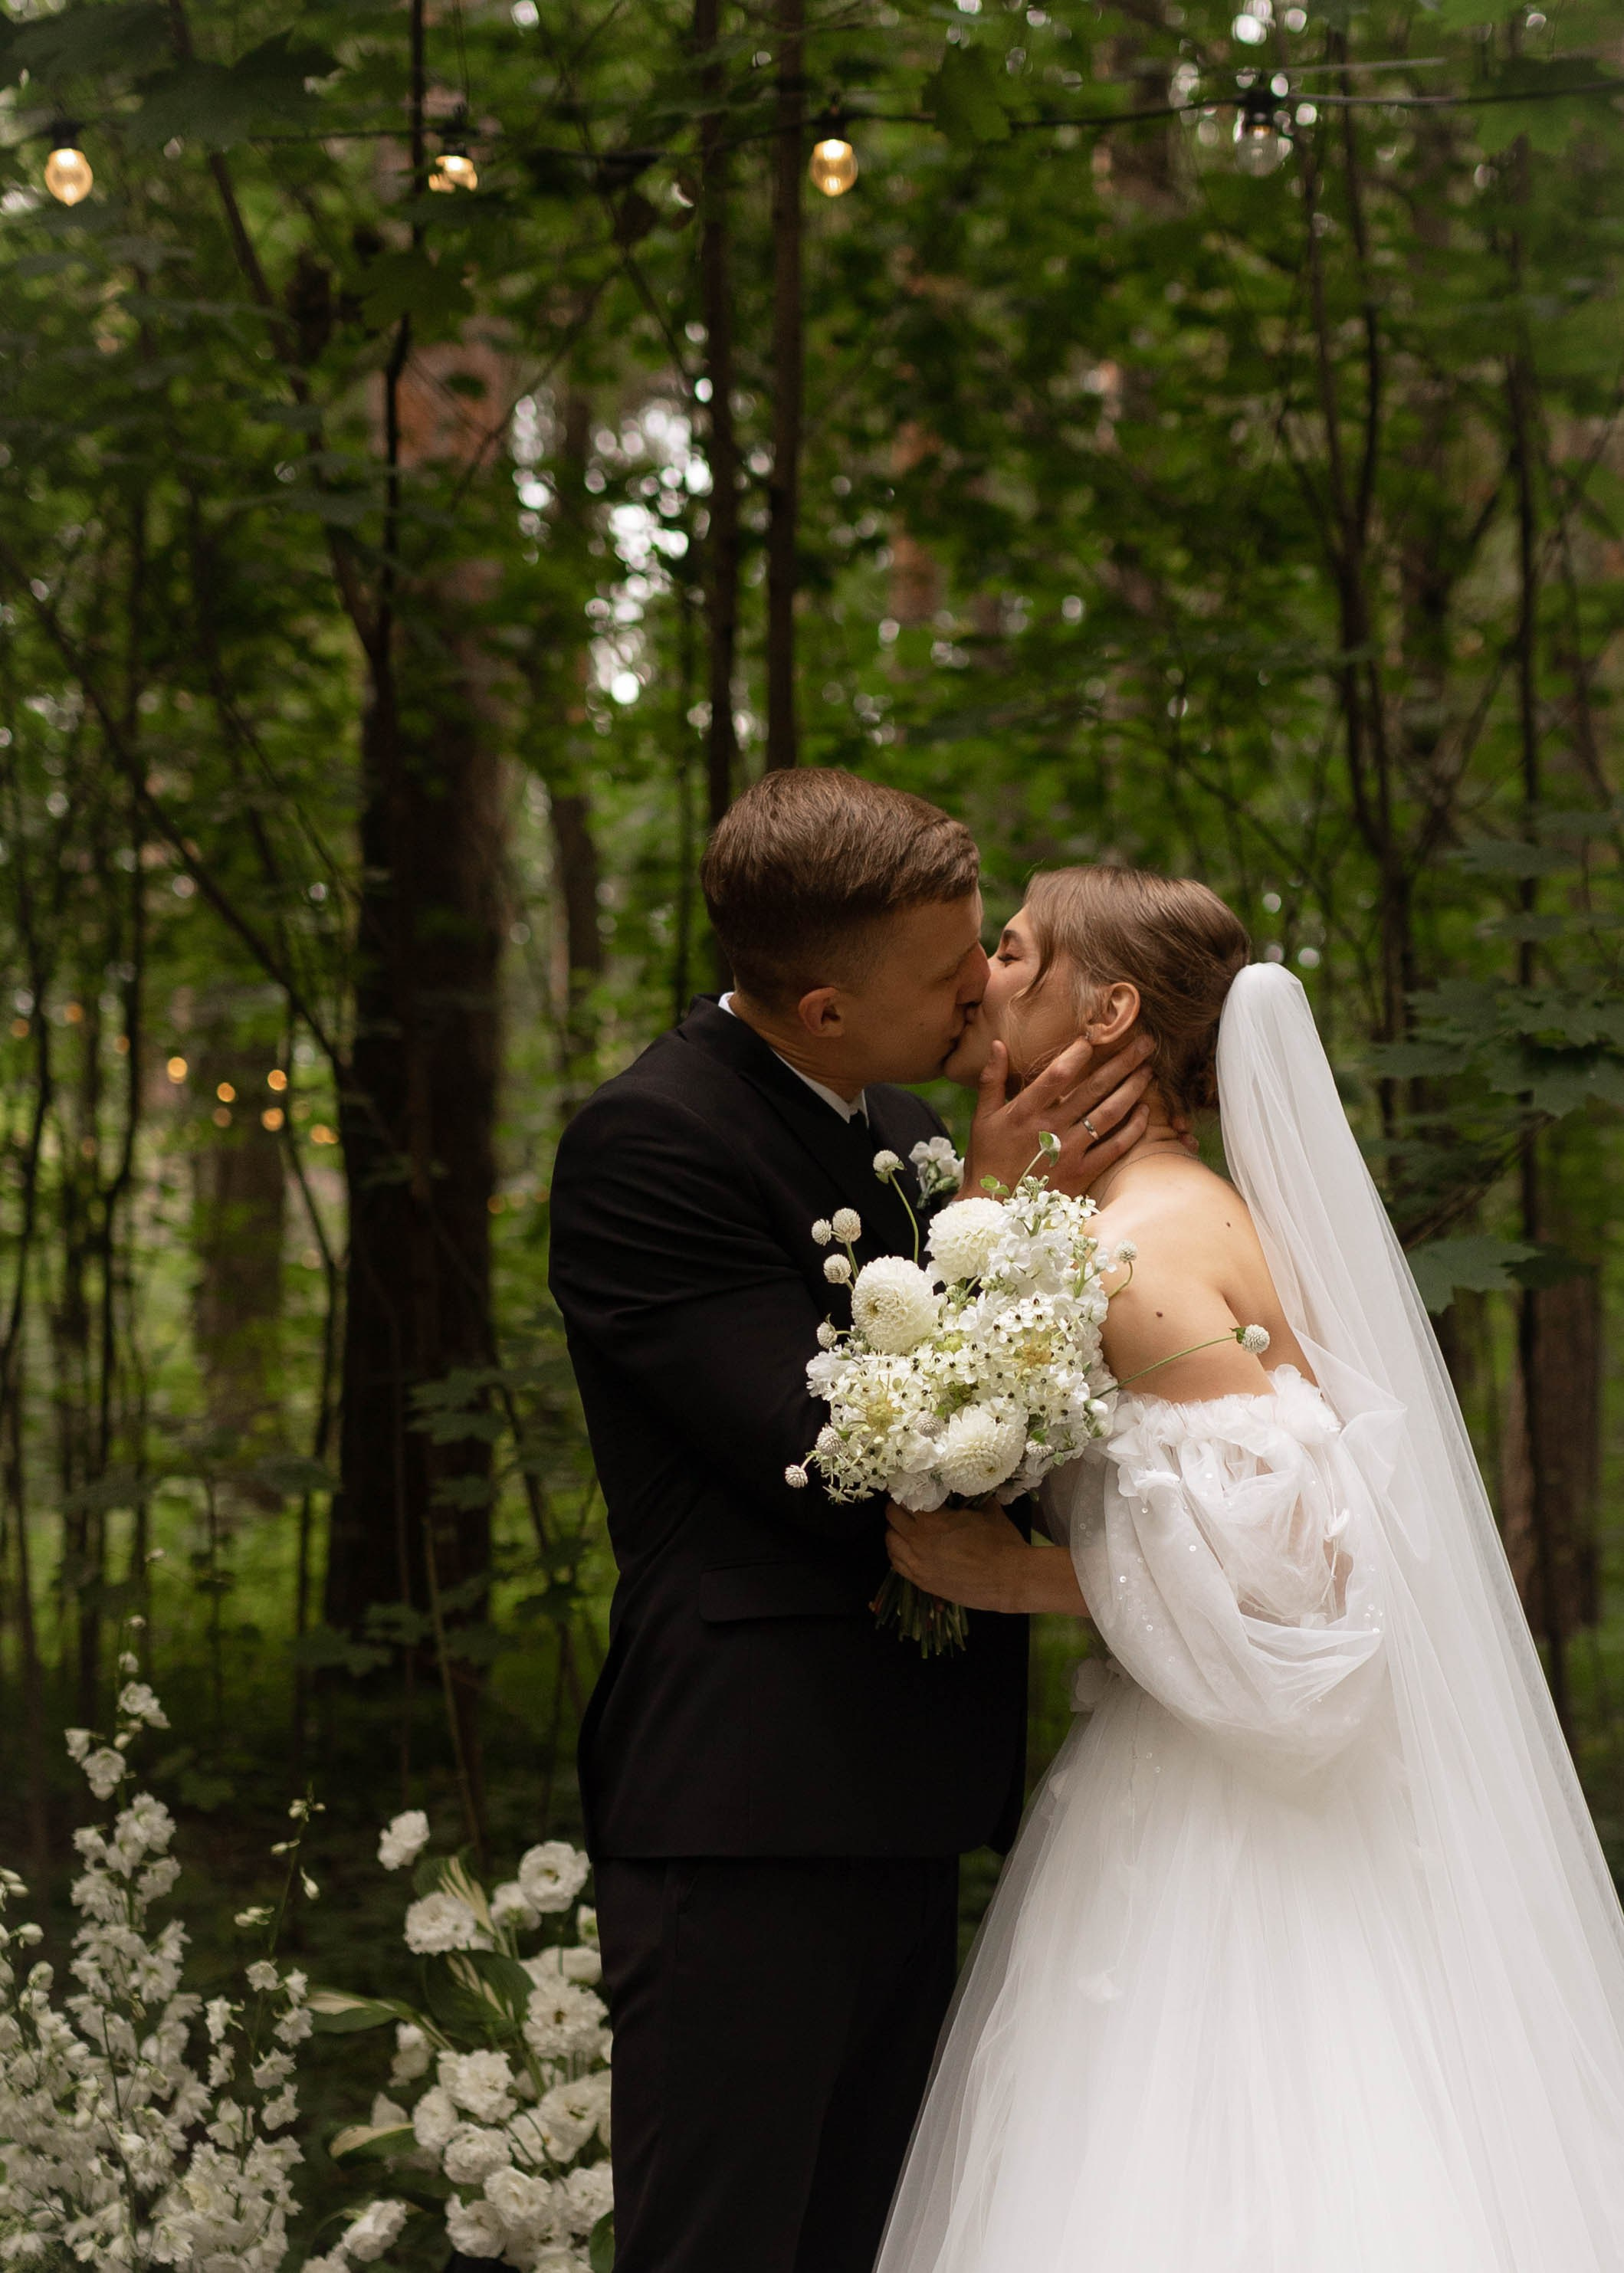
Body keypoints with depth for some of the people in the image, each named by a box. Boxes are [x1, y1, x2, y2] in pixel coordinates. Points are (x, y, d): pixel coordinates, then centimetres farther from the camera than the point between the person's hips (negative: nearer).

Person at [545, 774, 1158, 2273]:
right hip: (745, 1820, -8)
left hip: (904, 1814, 8)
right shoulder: (647, 1141, -13)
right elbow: (832, 1464, -18)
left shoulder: (908, 1130, 13)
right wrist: (998, 1212, -16)